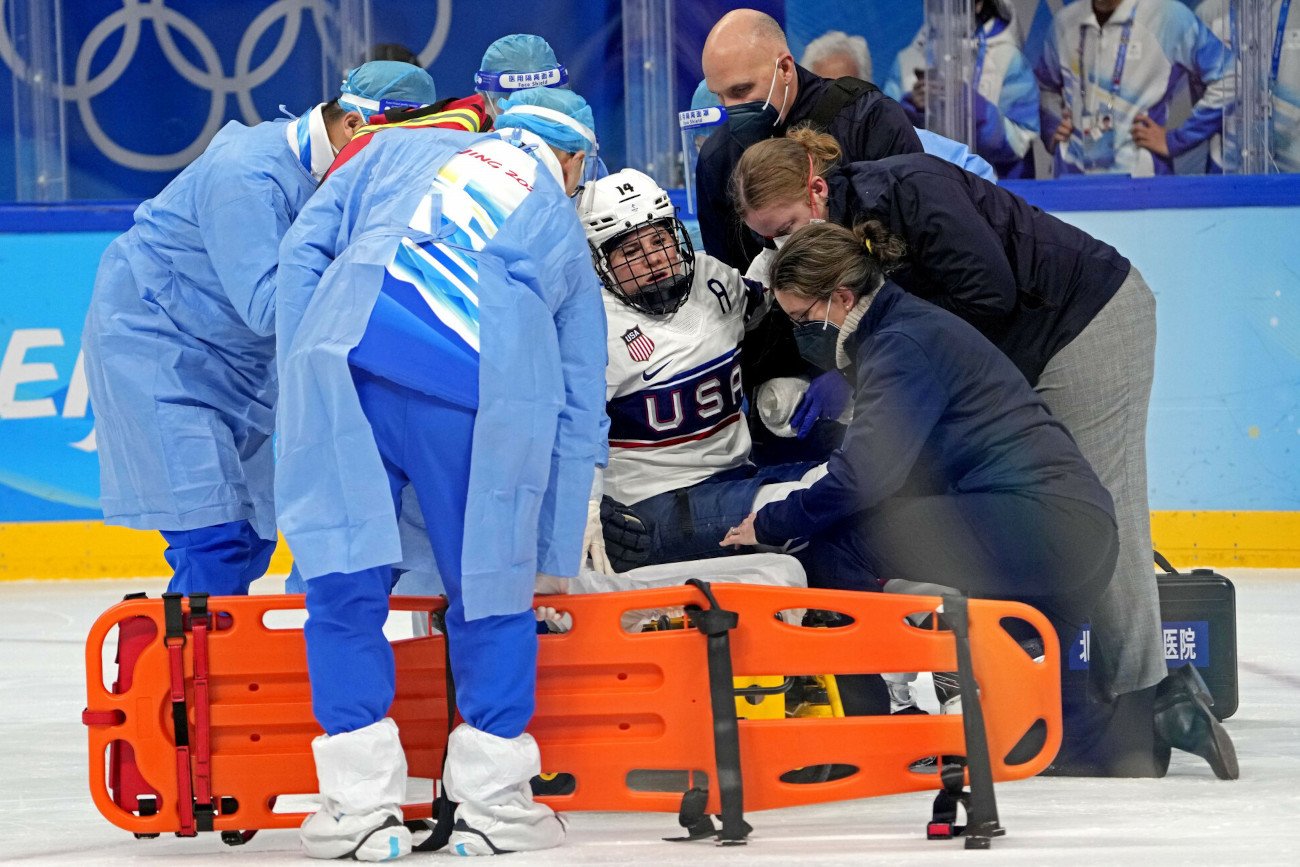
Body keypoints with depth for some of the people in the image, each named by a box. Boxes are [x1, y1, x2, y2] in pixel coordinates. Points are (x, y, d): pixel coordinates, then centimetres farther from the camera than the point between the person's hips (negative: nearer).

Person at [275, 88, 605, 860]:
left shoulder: (401, 152, 32)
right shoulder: (566, 235, 30)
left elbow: (306, 246, 18)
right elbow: (580, 413, 28)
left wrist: (304, 381, 18)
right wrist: (555, 559, 32)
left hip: (347, 353, 1)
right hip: (492, 382, -1)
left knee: (346, 578, 9)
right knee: (492, 586, 15)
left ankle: (362, 802, 8)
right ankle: (491, 799, 18)